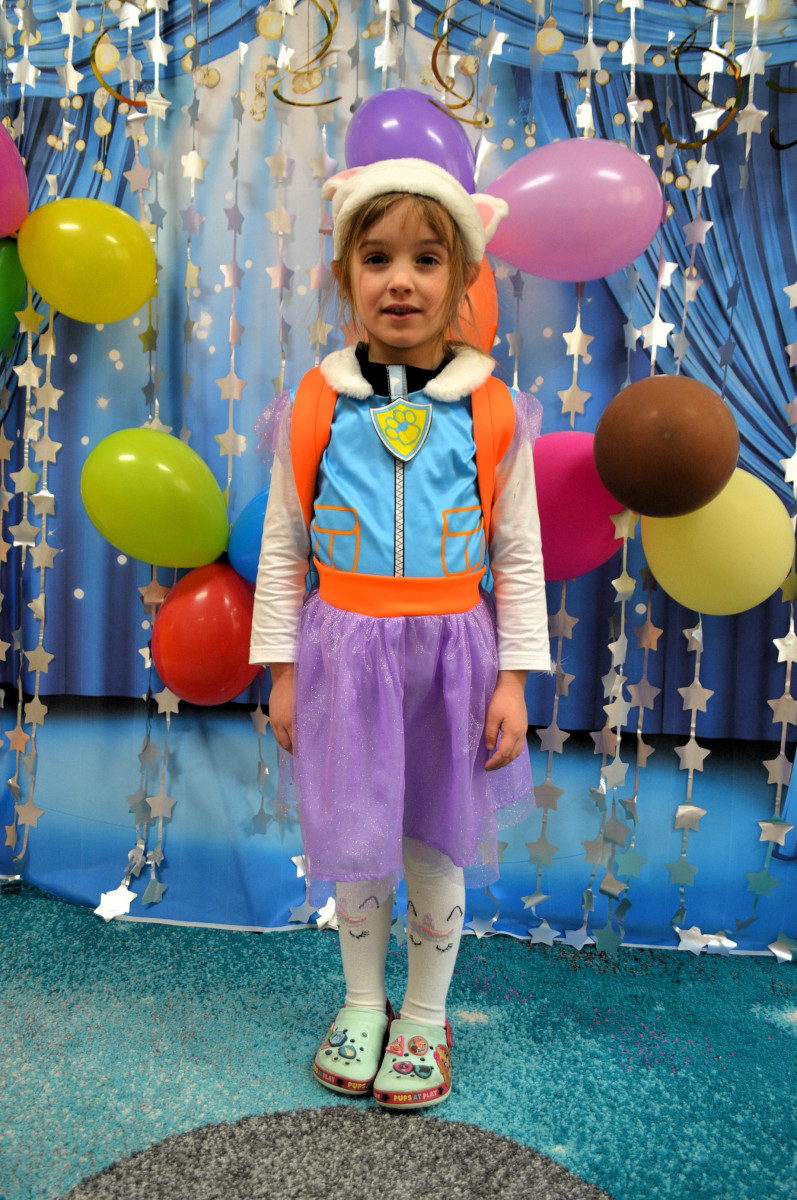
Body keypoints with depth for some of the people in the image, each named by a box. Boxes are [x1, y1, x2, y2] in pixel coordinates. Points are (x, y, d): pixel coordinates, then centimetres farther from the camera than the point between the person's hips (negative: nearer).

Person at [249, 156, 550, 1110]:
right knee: (353, 841, 14)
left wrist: (513, 678, -2)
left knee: (436, 847, 13)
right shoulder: (314, 408, -1)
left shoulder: (491, 412, -2)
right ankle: (362, 1002, 40)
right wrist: (283, 669, 2)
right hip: (343, 652, 1)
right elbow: (283, 548, 3)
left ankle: (424, 1016, 37)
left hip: (451, 654, 0)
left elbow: (520, 556, 1)